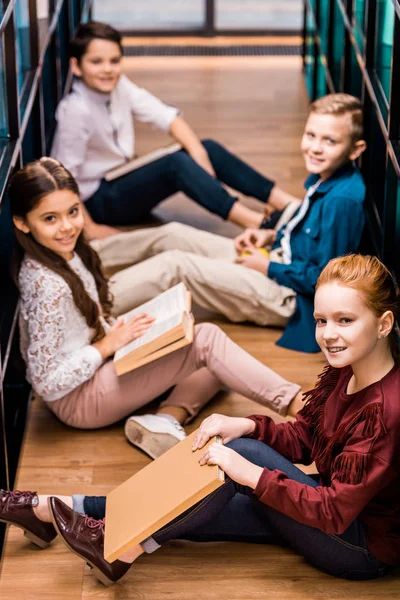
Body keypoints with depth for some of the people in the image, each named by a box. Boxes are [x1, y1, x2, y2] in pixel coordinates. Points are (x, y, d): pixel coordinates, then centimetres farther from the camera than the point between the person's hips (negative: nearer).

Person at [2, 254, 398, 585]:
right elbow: (301, 438, 8)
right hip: (332, 503, 8)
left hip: (365, 548, -8)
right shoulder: (342, 371, -2)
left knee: (242, 452, -22)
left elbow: (336, 511, -31)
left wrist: (251, 474, -33)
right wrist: (247, 426, -11)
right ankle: (50, 509, 7)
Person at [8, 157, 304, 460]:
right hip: (79, 399, -10)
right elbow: (47, 383, -25)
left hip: (99, 369, 10)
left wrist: (117, 330, -2)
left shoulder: (69, 254, 1)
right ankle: (295, 404, -14)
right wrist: (108, 345, -17)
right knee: (206, 340, -15)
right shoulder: (49, 286, -27)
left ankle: (166, 420, -17)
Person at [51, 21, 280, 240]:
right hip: (98, 200, -8)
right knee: (176, 163, -27)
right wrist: (89, 228, -24)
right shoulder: (76, 110, -26)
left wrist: (197, 152, -18)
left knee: (209, 149, -2)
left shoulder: (119, 86, -5)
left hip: (124, 179, 8)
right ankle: (254, 222, -33)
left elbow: (166, 116, -4)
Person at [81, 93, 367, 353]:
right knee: (171, 234, 12)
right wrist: (272, 235, 3)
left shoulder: (342, 200, -28)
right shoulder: (324, 177, 2)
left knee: (174, 266, -16)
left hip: (288, 297, -10)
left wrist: (268, 267, -16)